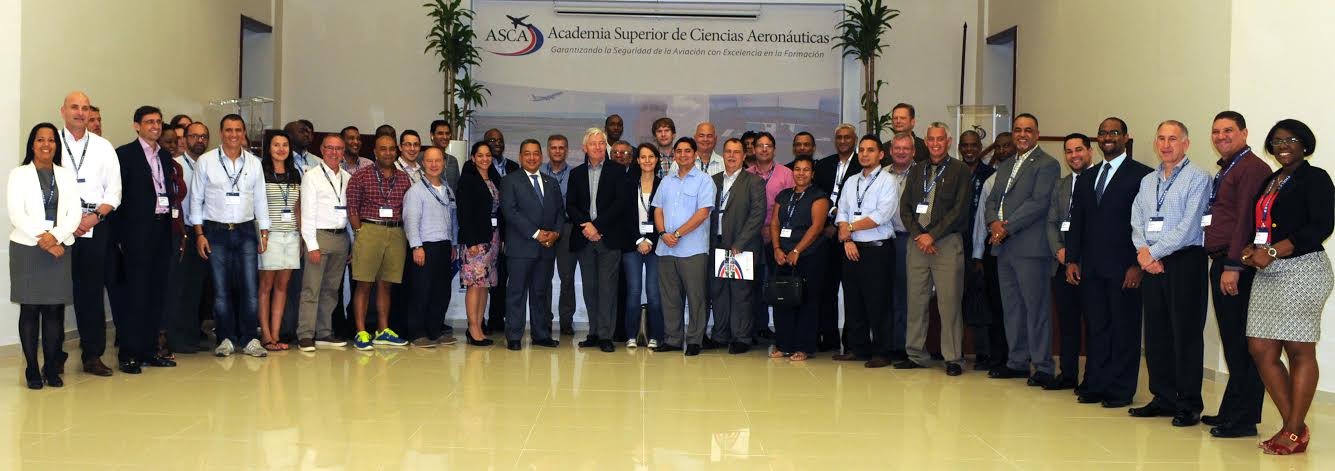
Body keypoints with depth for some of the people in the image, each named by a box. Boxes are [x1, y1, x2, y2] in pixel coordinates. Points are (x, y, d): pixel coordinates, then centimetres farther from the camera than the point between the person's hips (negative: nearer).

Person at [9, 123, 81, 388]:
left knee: (55, 310, 0)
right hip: (26, 248, -2)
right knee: (30, 309, 0)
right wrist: (42, 239, -14)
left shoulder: (67, 176, 12)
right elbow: (16, 214, -5)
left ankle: (52, 368, 5)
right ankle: (32, 371, 4)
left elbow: (74, 215, 4)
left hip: (58, 248, 2)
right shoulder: (19, 175, 5)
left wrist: (55, 236, -13)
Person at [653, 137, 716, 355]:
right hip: (666, 248, 5)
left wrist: (677, 234, -13)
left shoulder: (703, 180, -1)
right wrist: (663, 233, -6)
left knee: (695, 297, -1)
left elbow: (703, 213, -10)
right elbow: (658, 210, 13)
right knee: (669, 297, 8)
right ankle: (672, 339, 16)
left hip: (692, 249, -5)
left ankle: (694, 341, 6)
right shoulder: (667, 182, 17)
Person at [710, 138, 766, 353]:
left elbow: (758, 214, -9)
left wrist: (739, 244, -15)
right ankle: (720, 336, 19)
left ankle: (741, 338, 6)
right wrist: (710, 243, 1)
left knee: (740, 293, -2)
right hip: (717, 246, 5)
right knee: (718, 292, 9)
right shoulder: (714, 181, 14)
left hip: (742, 247, -5)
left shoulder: (754, 182, -1)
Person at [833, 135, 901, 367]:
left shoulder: (888, 181, -3)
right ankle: (856, 348, 18)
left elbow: (881, 215, -14)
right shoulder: (851, 182, 16)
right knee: (852, 302, 9)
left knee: (877, 304, -4)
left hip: (877, 250, -6)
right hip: (852, 249, 6)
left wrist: (851, 227, -8)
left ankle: (881, 353, 3)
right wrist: (847, 240, -5)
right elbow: (841, 214, 11)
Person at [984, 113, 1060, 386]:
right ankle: (1017, 361, 21)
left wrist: (1007, 228, -16)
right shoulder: (1005, 167, 22)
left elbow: (1039, 202, -14)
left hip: (1031, 248, -8)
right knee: (1011, 307, 12)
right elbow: (993, 200, 16)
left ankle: (1043, 367, 0)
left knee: (1036, 307, -6)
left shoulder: (1047, 164, -4)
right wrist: (994, 223, -6)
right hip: (1005, 249, 8)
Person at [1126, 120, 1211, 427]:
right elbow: (1137, 222, 12)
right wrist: (1143, 251, -6)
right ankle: (1163, 399, 17)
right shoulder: (1147, 182, 17)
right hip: (1152, 263, 6)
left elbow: (1188, 226, -13)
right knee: (1155, 332, 8)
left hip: (1185, 260, -6)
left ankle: (1189, 405, 1)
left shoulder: (1197, 178, -4)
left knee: (1185, 333, -4)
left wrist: (1154, 252, -12)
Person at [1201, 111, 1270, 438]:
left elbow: (1246, 220, -17)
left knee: (1241, 344, -6)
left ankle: (1243, 420, -2)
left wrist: (1233, 266, -20)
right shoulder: (1225, 171, 21)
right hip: (1222, 264, 10)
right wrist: (1220, 263, 15)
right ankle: (1230, 412, 21)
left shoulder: (1252, 167, -10)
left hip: (1238, 266, -10)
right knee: (1231, 342, 14)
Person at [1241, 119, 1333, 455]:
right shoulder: (1269, 182, 19)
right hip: (1268, 274, 8)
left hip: (1302, 269, -8)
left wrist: (1272, 251, -17)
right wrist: (1252, 251, 0)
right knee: (1261, 349, 2)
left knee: (1299, 351, -4)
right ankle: (1294, 425, 13)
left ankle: (1295, 433, 3)